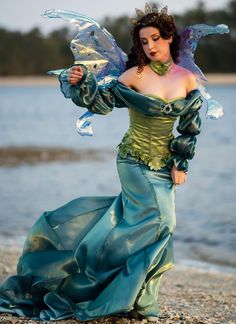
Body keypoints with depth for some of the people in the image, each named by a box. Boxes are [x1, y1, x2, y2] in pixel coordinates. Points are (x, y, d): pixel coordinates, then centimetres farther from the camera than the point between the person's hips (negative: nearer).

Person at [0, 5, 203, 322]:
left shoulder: (187, 79, 0)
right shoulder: (136, 75, -10)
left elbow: (190, 127, 4)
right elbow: (101, 102, -12)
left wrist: (181, 165, 2)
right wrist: (80, 82, -30)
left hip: (164, 165, 4)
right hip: (135, 161, -4)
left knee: (136, 221, 6)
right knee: (160, 222, -12)